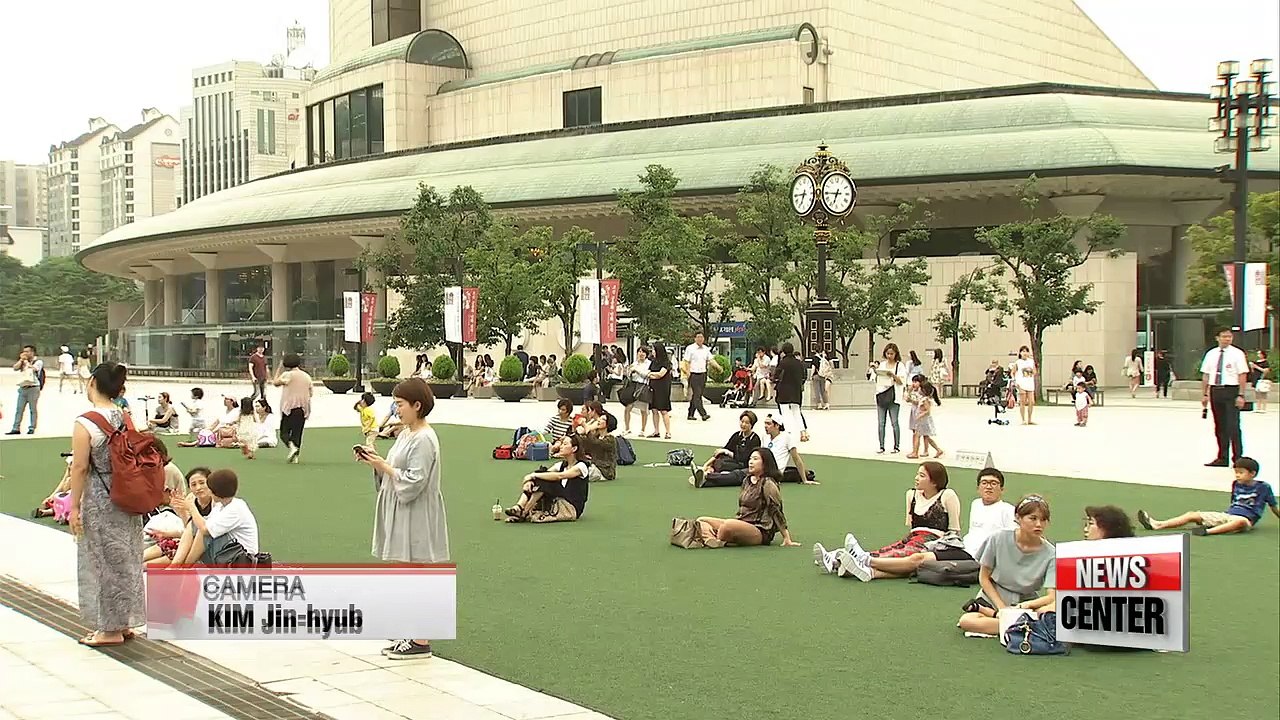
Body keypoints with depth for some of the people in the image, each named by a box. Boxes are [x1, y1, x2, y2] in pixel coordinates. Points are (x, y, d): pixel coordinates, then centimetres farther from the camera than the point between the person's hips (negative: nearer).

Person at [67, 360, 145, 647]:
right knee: (126, 559, 14)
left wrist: (74, 506, -9)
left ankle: (110, 629, 13)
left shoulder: (85, 424, -16)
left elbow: (80, 468, -16)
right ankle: (124, 623, 25)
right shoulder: (126, 418, 3)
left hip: (99, 501, -6)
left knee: (104, 561, 4)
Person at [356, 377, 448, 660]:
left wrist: (383, 466, -15)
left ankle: (421, 642, 3)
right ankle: (412, 634, 23)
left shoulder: (424, 440, -17)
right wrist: (376, 462, 2)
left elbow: (412, 482, -22)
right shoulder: (405, 434, 13)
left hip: (415, 518, -10)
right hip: (400, 516, 10)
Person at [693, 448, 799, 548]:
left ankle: (718, 542, -15)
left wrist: (787, 539, -11)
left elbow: (777, 511, -10)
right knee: (701, 521, -5)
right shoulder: (747, 480, 15)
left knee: (728, 525, -40)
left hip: (760, 532, -9)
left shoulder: (768, 484, -9)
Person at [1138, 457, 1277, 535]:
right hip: (1227, 515, 6)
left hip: (1245, 519, -6)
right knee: (1193, 515, -7)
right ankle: (1157, 525, -20)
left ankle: (1208, 531, -54)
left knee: (1241, 521, -44)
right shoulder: (1236, 485, 17)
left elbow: (1274, 508, 10)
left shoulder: (1263, 487, 2)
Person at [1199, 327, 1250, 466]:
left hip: (1231, 391, -5)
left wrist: (1241, 395, -14)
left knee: (1233, 426, -6)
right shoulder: (1211, 354, 9)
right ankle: (1222, 458, 17)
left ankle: (1237, 458, 1)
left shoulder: (1237, 354, -3)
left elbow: (1242, 375, -7)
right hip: (1215, 391, 5)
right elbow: (1205, 375, 12)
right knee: (1219, 427, 10)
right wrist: (1204, 394, 8)